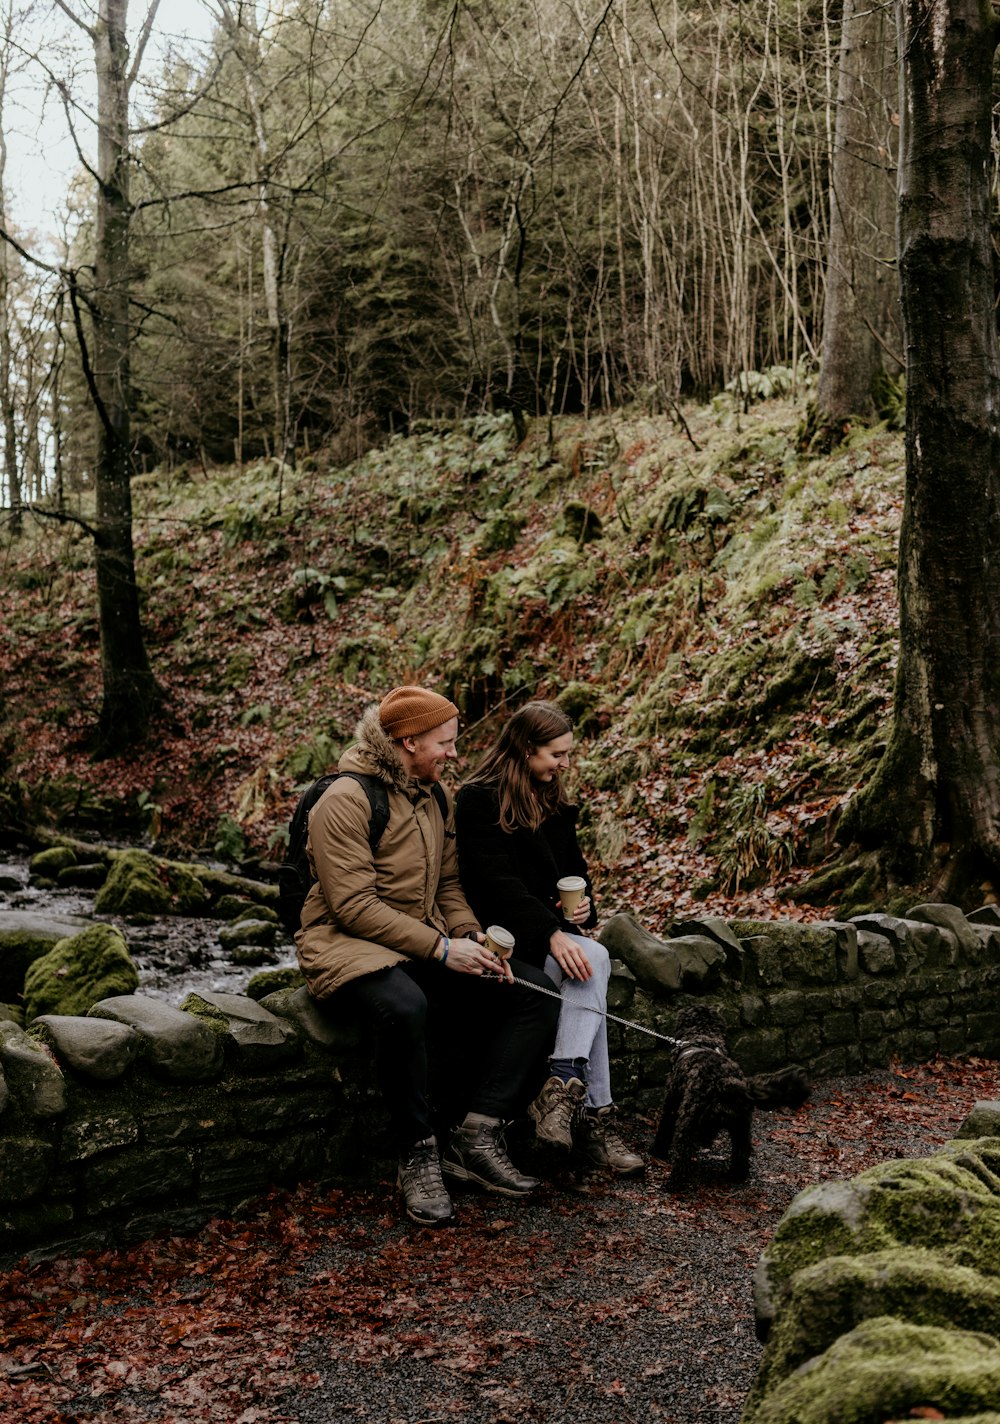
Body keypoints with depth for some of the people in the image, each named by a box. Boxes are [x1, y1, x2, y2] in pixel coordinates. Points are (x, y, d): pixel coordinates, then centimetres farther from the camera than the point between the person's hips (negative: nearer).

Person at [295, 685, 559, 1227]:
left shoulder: (436, 800, 14)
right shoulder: (345, 800, -13)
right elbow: (354, 905, -19)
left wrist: (472, 938, -3)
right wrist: (440, 948, -21)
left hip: (429, 949, 8)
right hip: (349, 947, -8)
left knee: (534, 991, -9)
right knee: (404, 1008, -40)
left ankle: (477, 1138, -11)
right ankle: (418, 1157, -20)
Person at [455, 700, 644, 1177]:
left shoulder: (553, 803, 16)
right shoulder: (479, 800, -9)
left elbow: (573, 867, 24)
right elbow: (497, 882, -20)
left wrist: (584, 901, 0)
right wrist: (553, 934, -29)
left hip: (550, 927, 7)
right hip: (503, 933, -7)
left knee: (588, 967, -26)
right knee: (592, 960, -28)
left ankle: (563, 1086, -30)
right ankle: (594, 1115, -30)